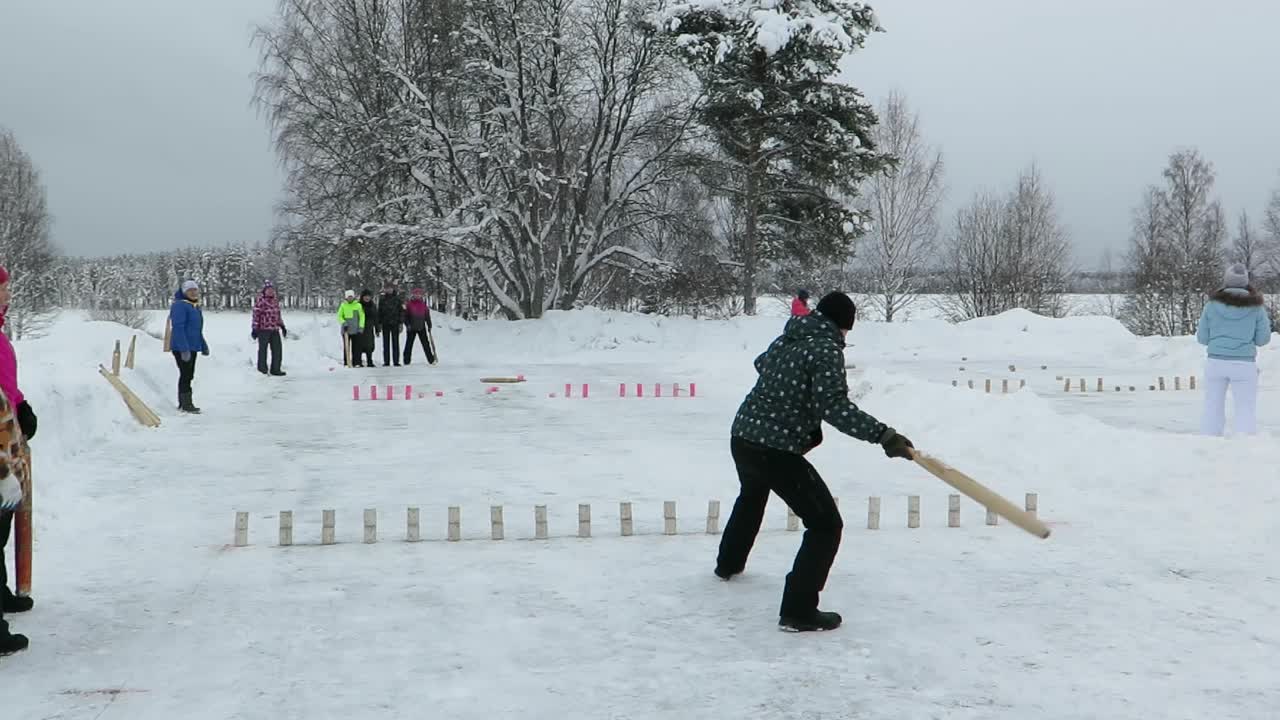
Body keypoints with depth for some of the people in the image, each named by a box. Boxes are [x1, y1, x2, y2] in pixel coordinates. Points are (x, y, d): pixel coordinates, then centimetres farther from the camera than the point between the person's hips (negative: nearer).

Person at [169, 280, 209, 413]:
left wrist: (203, 346, 22)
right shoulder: (180, 305, -15)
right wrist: (184, 349, -27)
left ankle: (183, 403, 25)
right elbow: (178, 328, -22)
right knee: (186, 375, -5)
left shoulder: (195, 307, 14)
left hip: (192, 347, 10)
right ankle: (186, 404, 1)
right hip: (181, 348, -10)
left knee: (188, 375, 15)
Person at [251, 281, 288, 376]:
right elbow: (256, 315, -11)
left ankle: (275, 369, 14)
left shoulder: (275, 301, 13)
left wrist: (282, 326, 21)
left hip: (275, 329, 7)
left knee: (277, 348, 6)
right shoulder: (260, 301, -9)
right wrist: (254, 328, -14)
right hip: (263, 329, -7)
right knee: (263, 349, 5)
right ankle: (262, 369, 16)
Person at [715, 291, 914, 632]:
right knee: (826, 524, -2)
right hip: (775, 450, -9)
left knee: (752, 496, 39)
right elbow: (835, 407, -25)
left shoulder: (790, 337, 11)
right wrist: (882, 434, -29)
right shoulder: (827, 349, -13)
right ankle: (798, 610, -8)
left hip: (743, 436, 9)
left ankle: (728, 563, 60)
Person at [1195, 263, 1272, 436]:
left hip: (1216, 362, 1)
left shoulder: (1213, 304, -2)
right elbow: (1262, 339, 2)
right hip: (1244, 365, -1)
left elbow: (1202, 338, 3)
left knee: (1212, 409, 11)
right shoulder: (1256, 306, -3)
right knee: (1246, 411, 5)